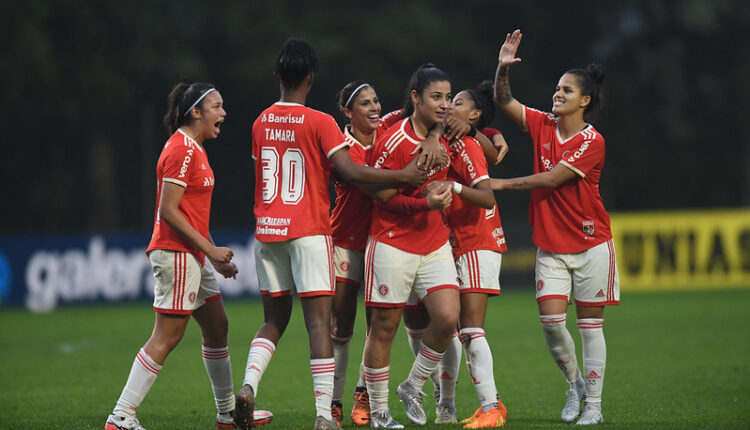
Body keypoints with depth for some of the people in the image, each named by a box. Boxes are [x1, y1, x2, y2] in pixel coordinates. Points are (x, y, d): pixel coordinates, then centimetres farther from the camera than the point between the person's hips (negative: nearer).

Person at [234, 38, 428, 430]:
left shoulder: (260, 124, 8)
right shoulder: (319, 123, -8)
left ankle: (248, 386, -7)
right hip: (308, 232, -5)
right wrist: (403, 176, -10)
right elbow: (349, 171, -17)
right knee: (319, 322, -5)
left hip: (266, 232, 5)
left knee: (274, 320, 15)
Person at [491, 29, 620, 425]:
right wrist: (503, 68, -17)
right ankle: (574, 382, 19)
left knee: (590, 324, 0)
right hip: (550, 244, 4)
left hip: (590, 244, -4)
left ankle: (593, 404, 7)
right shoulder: (543, 125, 4)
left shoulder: (592, 142, -12)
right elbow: (504, 102, 1)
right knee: (550, 319, -6)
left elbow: (552, 179, -18)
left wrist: (502, 184, -15)